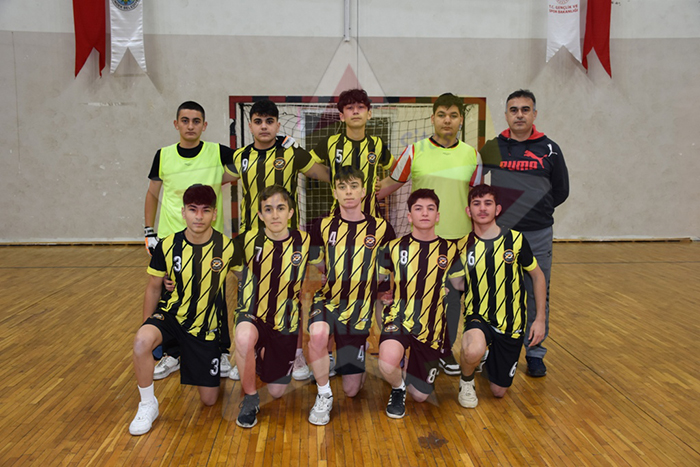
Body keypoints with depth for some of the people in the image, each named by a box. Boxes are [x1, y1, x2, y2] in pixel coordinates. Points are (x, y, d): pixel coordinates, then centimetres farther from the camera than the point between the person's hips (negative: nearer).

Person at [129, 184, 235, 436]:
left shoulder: (227, 247, -14)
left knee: (209, 399, 4)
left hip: (206, 326, 0)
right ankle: (148, 406, -11)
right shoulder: (168, 246, -12)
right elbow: (154, 288, 2)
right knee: (141, 341, -35)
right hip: (171, 314, 0)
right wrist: (147, 328, 5)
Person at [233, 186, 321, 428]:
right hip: (253, 316, -2)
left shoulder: (303, 242, -9)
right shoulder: (248, 241, -12)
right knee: (245, 338, -39)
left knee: (277, 391, 8)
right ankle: (250, 399, -12)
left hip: (286, 323, 2)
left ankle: (266, 356, 43)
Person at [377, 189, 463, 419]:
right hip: (400, 319, -1)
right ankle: (398, 389, 3)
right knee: (388, 363, -34)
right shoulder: (395, 247, -1)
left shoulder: (449, 249, 0)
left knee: (420, 395, 7)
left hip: (431, 328, 2)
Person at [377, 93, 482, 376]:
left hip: (458, 237, 2)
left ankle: (446, 350, 26)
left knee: (452, 297, 9)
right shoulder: (415, 151, -2)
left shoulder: (472, 155, 4)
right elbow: (391, 184, 7)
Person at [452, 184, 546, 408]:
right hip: (478, 317, -1)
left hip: (511, 323, 1)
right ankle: (466, 381, -1)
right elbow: (458, 284, 6)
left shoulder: (515, 239, -7)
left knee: (499, 391, 8)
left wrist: (540, 319, 1)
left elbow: (538, 276, 4)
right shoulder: (464, 245, -5)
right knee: (473, 351, -37)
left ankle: (489, 358, 42)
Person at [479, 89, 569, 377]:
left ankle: (535, 353, 22)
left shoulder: (549, 149, 2)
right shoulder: (492, 148, 3)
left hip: (538, 235, 0)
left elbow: (561, 191, 10)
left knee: (538, 295, 7)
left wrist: (537, 212, 5)